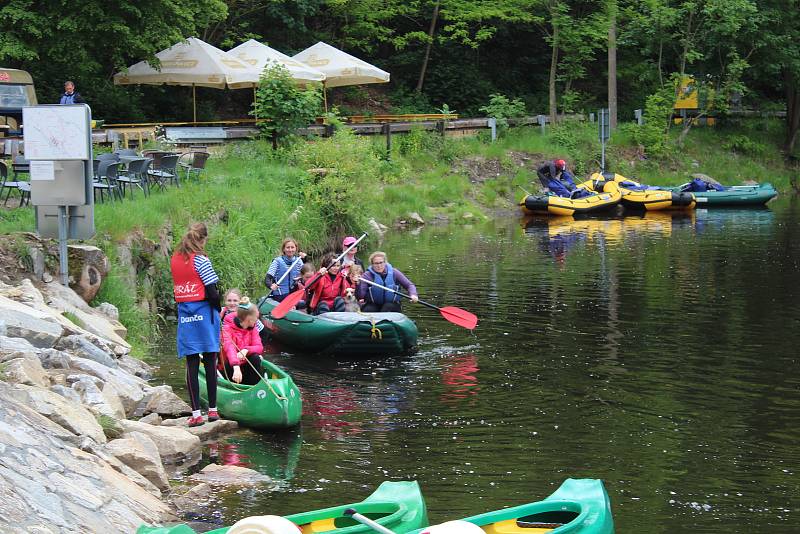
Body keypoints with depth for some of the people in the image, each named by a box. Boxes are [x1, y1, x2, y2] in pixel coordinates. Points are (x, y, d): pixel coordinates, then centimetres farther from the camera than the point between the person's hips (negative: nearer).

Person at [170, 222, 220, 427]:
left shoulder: (174, 260, 7)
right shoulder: (200, 260, -11)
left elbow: (178, 287, 8)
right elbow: (212, 293, -13)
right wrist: (217, 310, 4)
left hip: (184, 313, 4)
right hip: (204, 313, -4)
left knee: (192, 364, 3)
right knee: (210, 363, 7)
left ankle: (196, 413, -1)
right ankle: (212, 410, 12)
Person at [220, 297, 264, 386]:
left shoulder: (252, 328, 3)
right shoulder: (228, 327, -16)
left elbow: (259, 347, -8)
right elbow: (229, 347, -34)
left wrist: (246, 350, -32)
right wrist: (236, 367, -51)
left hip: (245, 366, 5)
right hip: (230, 367, -5)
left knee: (255, 358, -22)